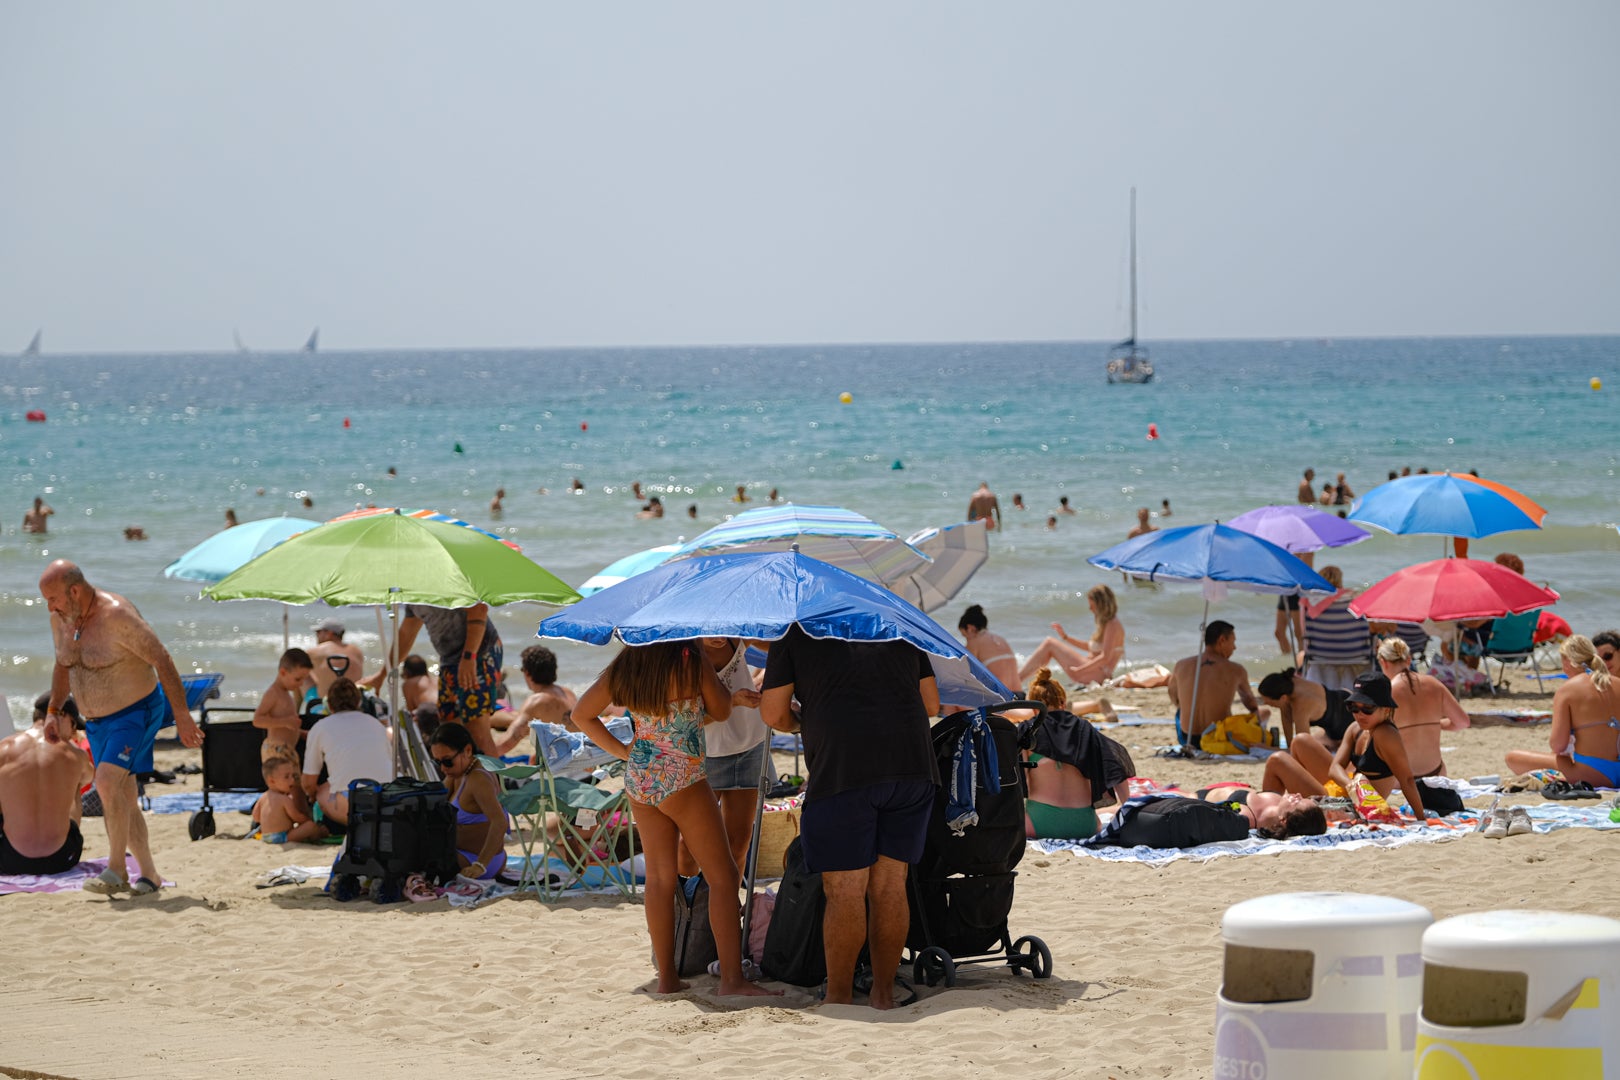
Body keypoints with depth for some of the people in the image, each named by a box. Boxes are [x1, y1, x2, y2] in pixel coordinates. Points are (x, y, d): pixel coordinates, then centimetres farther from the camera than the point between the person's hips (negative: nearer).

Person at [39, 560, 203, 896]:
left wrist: (182, 715, -21)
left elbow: (161, 660, -21)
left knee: (107, 780, -24)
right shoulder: (60, 619, -1)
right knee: (122, 795, 8)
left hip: (136, 713, -8)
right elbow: (63, 666, 18)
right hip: (97, 720, 8)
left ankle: (116, 870, -19)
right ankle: (149, 875, 16)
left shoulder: (116, 616, -24)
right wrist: (52, 710, 9)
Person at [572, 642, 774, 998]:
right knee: (722, 875, -1)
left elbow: (582, 715, 11)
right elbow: (721, 711, 1)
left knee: (659, 877, 11)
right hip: (682, 779, -6)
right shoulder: (691, 663, -14)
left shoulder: (625, 666, 3)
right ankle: (732, 978, -7)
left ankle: (667, 976, 13)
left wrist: (621, 750, 13)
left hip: (638, 778, 6)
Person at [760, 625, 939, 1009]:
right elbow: (931, 704, 22)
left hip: (843, 766, -4)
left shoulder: (796, 631, 8)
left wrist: (800, 723, 27)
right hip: (912, 763, 4)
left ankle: (838, 998, 4)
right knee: (889, 885, 10)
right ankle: (884, 996, 13)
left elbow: (773, 713, 6)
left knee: (844, 890, 0)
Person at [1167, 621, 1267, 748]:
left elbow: (1174, 700, 16)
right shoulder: (1236, 671, -9)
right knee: (1264, 711, 22)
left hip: (1186, 740, 3)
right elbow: (1249, 701, 13)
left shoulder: (1181, 666, -4)